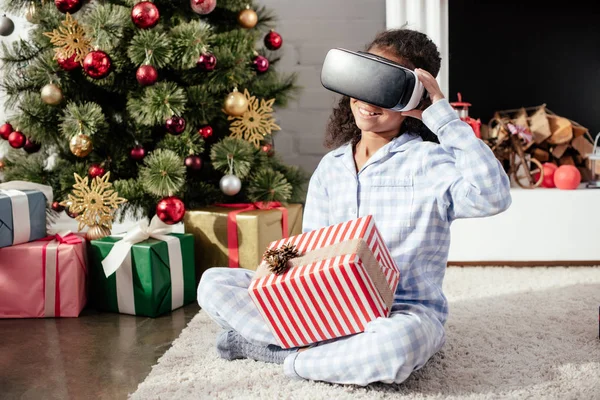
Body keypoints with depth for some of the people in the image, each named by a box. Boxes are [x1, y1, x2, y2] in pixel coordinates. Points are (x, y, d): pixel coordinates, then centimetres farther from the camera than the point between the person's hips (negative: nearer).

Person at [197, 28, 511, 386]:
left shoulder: (429, 160, -10)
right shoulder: (331, 166, 9)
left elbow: (493, 196, -30)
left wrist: (442, 113, -24)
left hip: (404, 313, -5)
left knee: (395, 346, -43)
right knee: (214, 283, -7)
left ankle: (289, 356, -12)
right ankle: (353, 349, -14)